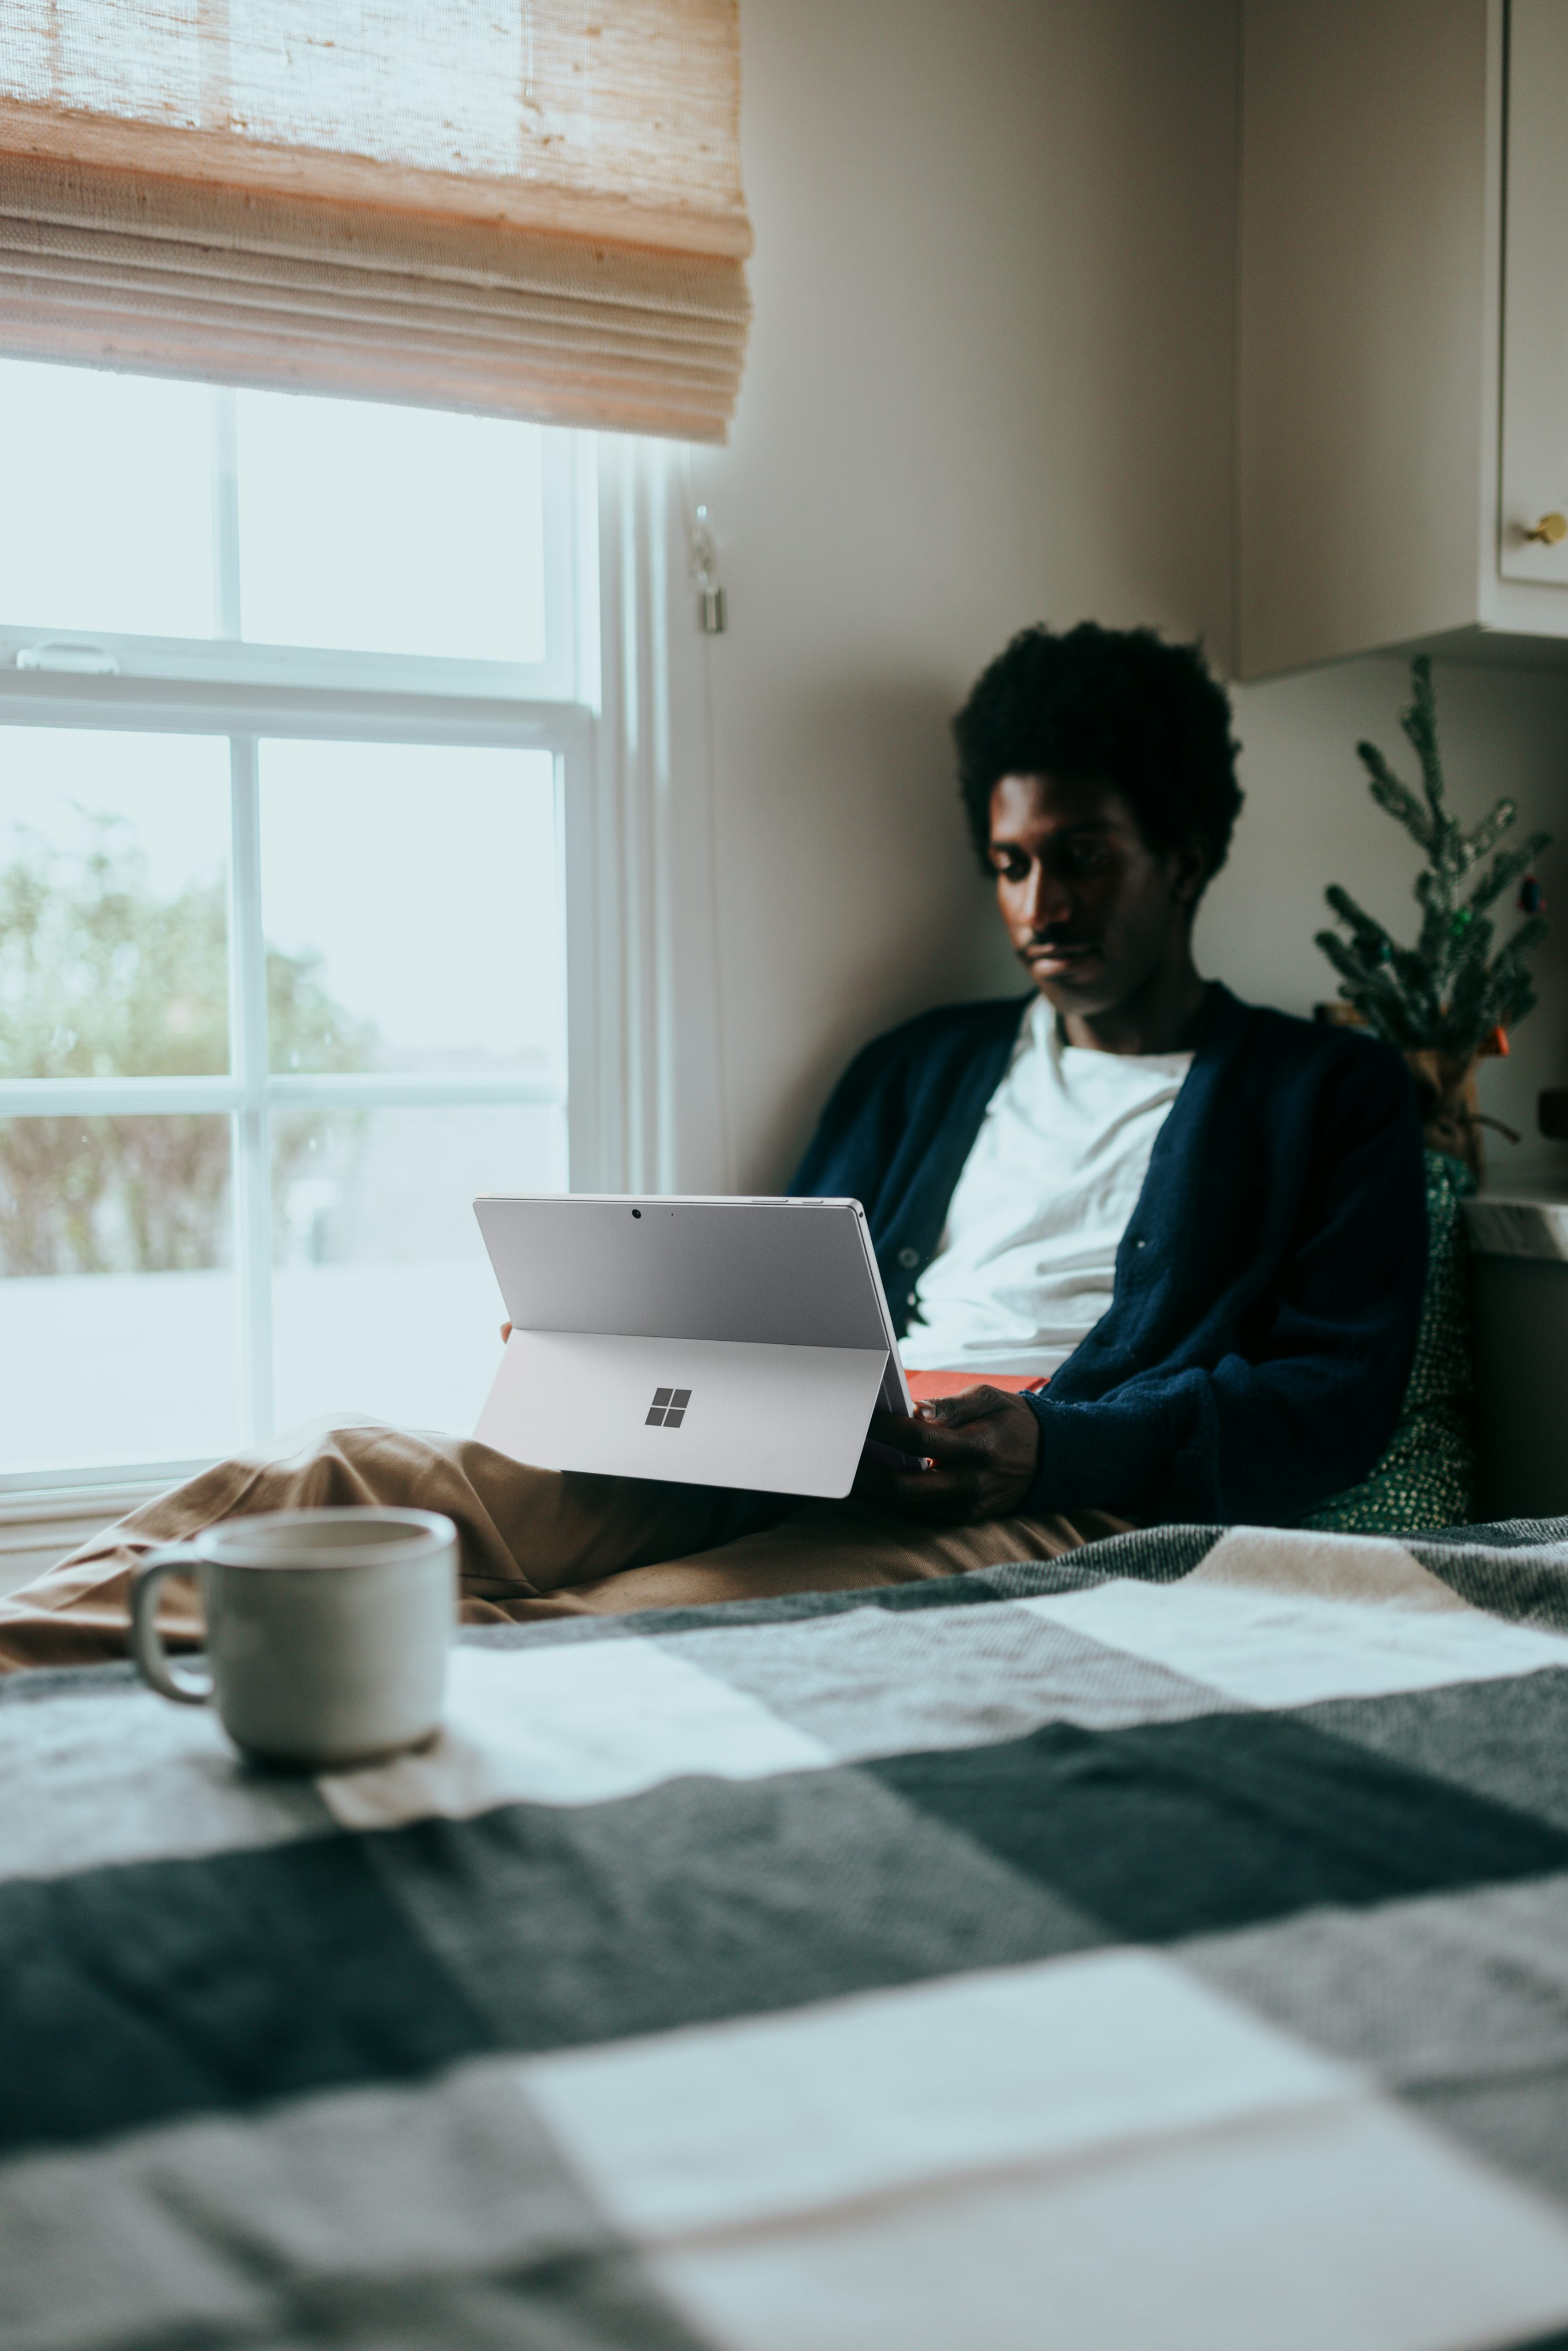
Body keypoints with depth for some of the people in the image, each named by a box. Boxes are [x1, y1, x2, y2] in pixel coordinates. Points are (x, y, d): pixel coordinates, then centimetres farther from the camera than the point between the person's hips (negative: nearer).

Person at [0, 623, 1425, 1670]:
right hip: (801, 1466, 6)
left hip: (1065, 1509, -5)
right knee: (321, 1483, -21)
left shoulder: (1332, 1096, 14)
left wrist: (1051, 1448, -17)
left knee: (610, 1635, -36)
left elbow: (1337, 1395, 0)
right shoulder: (923, 1067, 28)